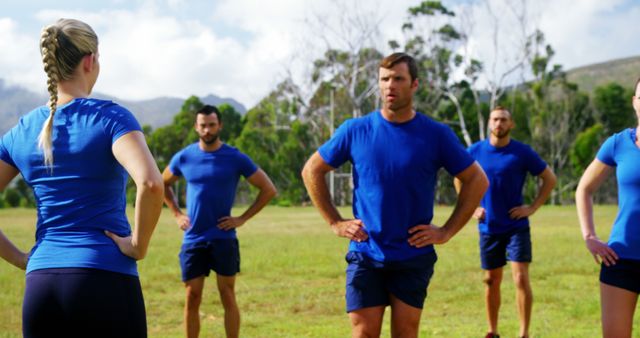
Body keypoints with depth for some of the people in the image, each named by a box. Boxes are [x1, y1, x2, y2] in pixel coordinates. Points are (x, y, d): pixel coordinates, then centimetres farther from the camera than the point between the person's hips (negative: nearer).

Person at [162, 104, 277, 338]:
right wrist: (177, 214, 9)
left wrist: (243, 218, -5)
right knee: (192, 298, 3)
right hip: (193, 239, 2)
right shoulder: (184, 158, 3)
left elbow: (268, 190, 0)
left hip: (223, 238, -2)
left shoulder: (236, 158, -4)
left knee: (228, 297, 2)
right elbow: (163, 185, 21)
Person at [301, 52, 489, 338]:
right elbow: (312, 170, 9)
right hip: (365, 255, 0)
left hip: (414, 257, 0)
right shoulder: (355, 130, -1)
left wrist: (447, 231, -2)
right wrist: (335, 222, 2)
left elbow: (476, 180, 5)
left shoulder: (437, 135, -2)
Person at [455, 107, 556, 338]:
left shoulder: (522, 152, -6)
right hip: (488, 227, 2)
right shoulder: (476, 151, 0)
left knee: (521, 278, -10)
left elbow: (550, 179, 2)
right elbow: (459, 179, 16)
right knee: (491, 281, 10)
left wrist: (533, 208, -6)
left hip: (517, 226, -2)